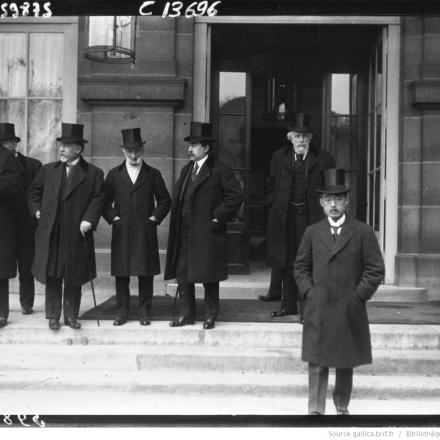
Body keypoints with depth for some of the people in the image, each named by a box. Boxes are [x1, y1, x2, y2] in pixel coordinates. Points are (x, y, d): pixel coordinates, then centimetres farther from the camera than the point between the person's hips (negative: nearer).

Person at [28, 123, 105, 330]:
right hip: (50, 234, 2)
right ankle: (53, 316, 16)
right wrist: (36, 210, 7)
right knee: (52, 277, 6)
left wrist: (89, 219, -14)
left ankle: (71, 315, 18)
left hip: (76, 235, -2)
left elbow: (98, 199, -3)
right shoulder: (48, 170, 10)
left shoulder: (93, 173, 0)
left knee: (74, 279, 6)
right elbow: (34, 191, 20)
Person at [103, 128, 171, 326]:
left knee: (146, 274, 2)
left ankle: (144, 313, 10)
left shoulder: (153, 174, 8)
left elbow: (164, 200, 11)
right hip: (121, 232, 1)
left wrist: (156, 217, 0)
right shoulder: (114, 174, 10)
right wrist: (112, 217, -1)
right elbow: (104, 200, 12)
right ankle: (121, 313, 11)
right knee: (121, 274, 3)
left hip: (145, 232, 0)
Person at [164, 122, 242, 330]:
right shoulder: (186, 169, 15)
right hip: (183, 233, 7)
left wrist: (218, 217, -13)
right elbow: (177, 198, 22)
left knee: (208, 276, 3)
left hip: (206, 233, -7)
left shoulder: (220, 171, -8)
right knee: (183, 275, 9)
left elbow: (236, 196, -12)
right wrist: (176, 223, 11)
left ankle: (210, 316, 16)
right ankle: (186, 314, 20)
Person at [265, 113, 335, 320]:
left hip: (311, 217, -3)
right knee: (287, 261, 10)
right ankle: (289, 305, 20)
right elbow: (270, 185, 16)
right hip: (286, 216, 3)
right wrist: (275, 205, 6)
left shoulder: (323, 159, -2)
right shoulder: (279, 157, 8)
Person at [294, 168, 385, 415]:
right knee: (317, 363, 0)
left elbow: (376, 270, -1)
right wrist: (308, 292, -1)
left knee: (346, 364, 12)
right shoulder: (312, 233, 5)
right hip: (317, 310, 1)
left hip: (349, 311, -1)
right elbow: (301, 266, 12)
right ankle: (316, 410, 8)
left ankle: (342, 407, 28)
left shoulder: (363, 233, -1)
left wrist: (357, 296, -7)